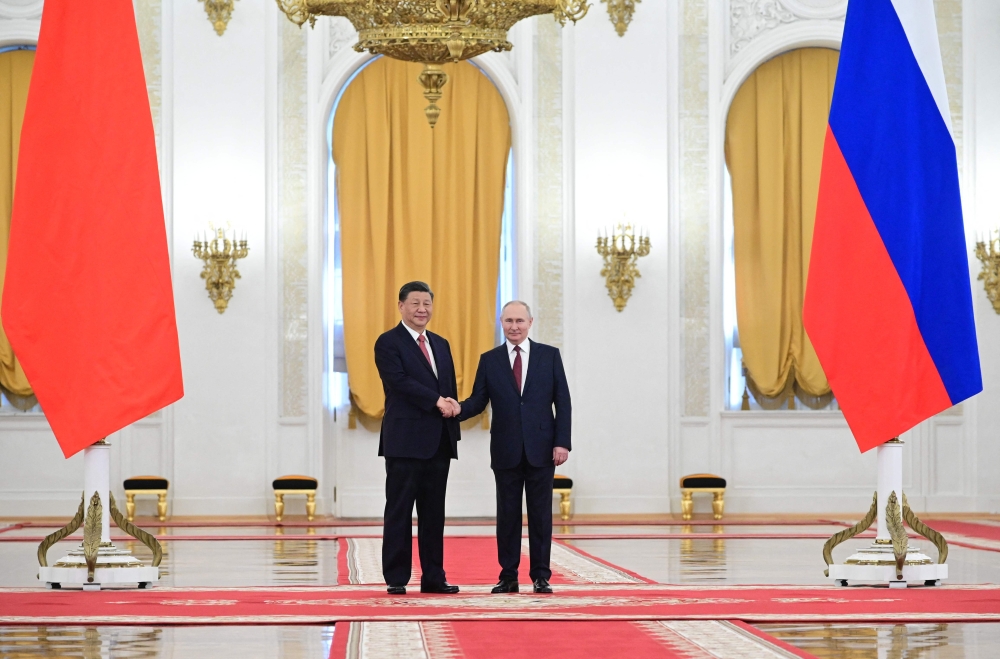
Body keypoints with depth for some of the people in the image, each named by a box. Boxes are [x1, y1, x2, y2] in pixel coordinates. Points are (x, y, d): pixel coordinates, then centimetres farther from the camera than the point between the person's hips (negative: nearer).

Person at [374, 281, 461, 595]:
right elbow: (399, 381, -16)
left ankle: (433, 577, 12)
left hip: (439, 441, 6)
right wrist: (436, 401, -17)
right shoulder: (388, 343, -2)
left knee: (434, 513, 8)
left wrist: (451, 410, 4)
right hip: (406, 440, -6)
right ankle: (396, 578, 2)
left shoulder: (441, 345, 18)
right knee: (399, 511, -2)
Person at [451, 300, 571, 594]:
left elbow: (562, 402, 2)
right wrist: (460, 408, -19)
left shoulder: (549, 355, 4)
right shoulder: (489, 360, 7)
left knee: (540, 514, 2)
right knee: (507, 514, 4)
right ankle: (508, 576, 9)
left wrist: (562, 442, -6)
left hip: (541, 448, -1)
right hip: (506, 451, 1)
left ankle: (541, 576, 8)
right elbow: (479, 400, 4)